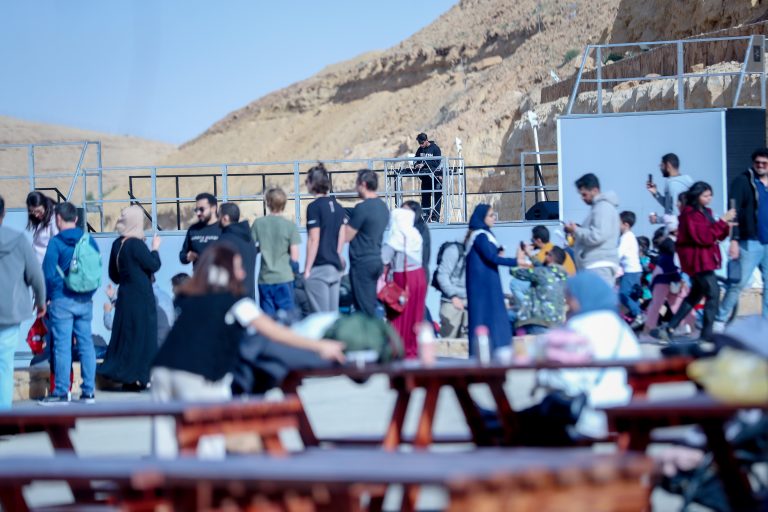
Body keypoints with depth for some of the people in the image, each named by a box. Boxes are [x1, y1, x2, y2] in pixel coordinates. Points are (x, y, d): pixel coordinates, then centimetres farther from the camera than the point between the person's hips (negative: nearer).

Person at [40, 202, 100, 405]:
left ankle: (61, 392, -1)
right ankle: (88, 391, 8)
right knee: (86, 344, 7)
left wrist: (45, 297, 3)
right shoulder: (89, 241, 5)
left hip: (62, 301, -5)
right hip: (85, 301, 5)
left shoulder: (56, 242, -9)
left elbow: (49, 274, -9)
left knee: (62, 346, -2)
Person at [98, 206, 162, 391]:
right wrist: (155, 248, 2)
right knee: (141, 335, -1)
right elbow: (154, 265, -12)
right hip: (141, 298, -7)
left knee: (124, 334, 11)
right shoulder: (136, 245, -17)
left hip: (125, 296, 7)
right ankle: (135, 377, -2)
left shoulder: (117, 244, 6)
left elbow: (114, 275, 13)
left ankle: (122, 374, 14)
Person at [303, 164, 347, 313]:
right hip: (335, 268, 7)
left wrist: (307, 269, -10)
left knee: (321, 315, -6)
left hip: (319, 268, -7)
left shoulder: (314, 207, -11)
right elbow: (342, 237, 13)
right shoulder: (338, 207, 10)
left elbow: (314, 240, -13)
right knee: (334, 313, 9)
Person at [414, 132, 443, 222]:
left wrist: (424, 165, -20)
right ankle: (425, 217, 8)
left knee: (436, 197, -5)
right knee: (425, 197, 4)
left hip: (435, 176, -5)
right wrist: (416, 166, -8)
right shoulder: (420, 150, 9)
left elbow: (437, 162, -14)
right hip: (425, 177, 5)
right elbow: (416, 160, 16)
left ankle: (435, 218, -6)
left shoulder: (435, 148, -8)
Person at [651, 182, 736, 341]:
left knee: (696, 295, 14)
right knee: (713, 293, -13)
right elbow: (704, 237, -22)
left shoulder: (705, 212, 15)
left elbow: (717, 235, 16)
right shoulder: (690, 214, -14)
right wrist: (723, 221, -21)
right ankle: (707, 334, -12)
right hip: (697, 259, -10)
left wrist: (726, 226, -4)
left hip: (705, 259, 10)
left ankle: (669, 328, 17)